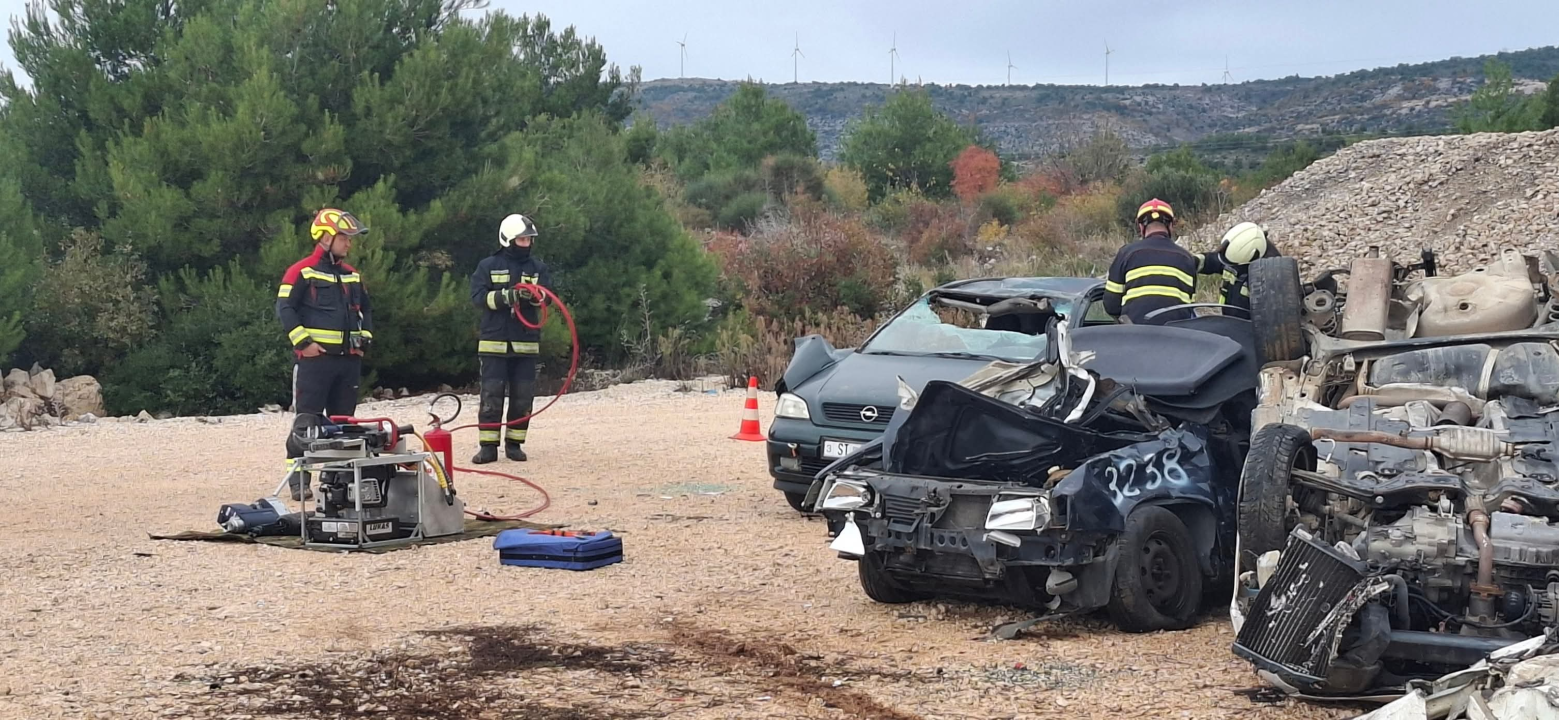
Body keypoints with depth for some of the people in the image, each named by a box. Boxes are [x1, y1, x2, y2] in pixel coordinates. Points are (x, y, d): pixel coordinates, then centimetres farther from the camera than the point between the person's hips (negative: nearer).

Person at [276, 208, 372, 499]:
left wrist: (364, 337, 11)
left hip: (349, 358, 7)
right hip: (314, 357, -7)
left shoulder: (352, 276, 16)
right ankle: (297, 479, -4)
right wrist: (304, 342, -16)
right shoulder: (302, 272, -6)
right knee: (306, 420, -7)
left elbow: (365, 309, 27)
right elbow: (285, 308, -11)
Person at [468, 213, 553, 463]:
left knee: (523, 396, 3)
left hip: (526, 342, 2)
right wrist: (505, 296, -22)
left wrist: (533, 296, -26)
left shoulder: (538, 267, 9)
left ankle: (514, 443, 13)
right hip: (494, 341, -2)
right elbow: (477, 297, -7)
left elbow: (547, 295, -3)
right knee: (491, 395, -4)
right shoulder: (488, 266, 3)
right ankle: (488, 445, 0)